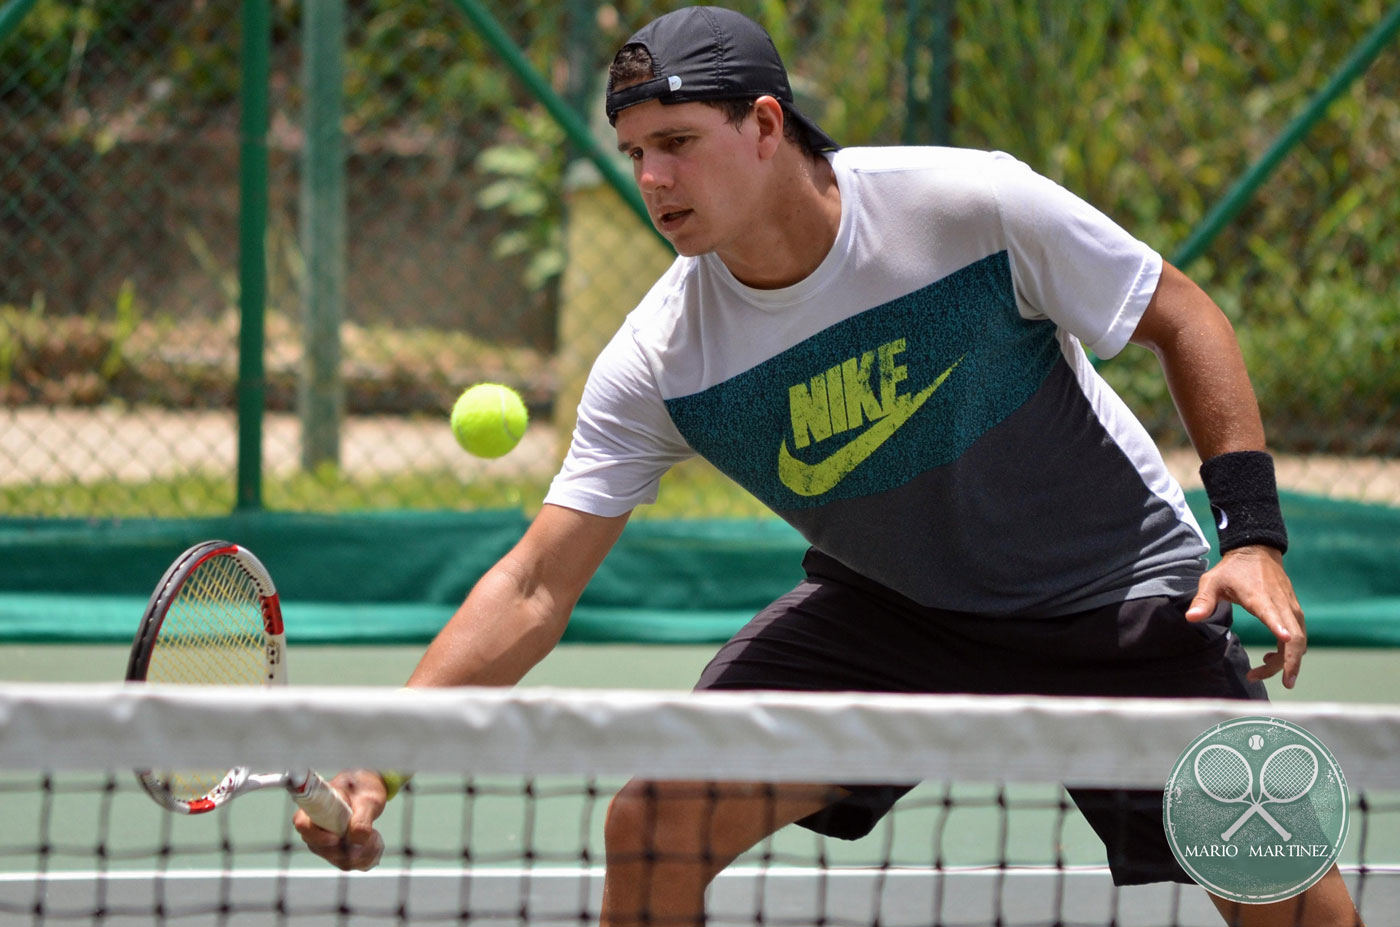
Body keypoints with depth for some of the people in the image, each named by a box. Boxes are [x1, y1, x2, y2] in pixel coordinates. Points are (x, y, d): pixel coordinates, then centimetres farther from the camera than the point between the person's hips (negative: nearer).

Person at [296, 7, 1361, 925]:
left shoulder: (974, 203, -24)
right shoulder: (660, 362, -17)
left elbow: (1183, 317, -10)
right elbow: (534, 587, -15)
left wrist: (1254, 536, -19)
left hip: (1114, 588, -2)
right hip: (885, 609, 2)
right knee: (653, 824, -14)